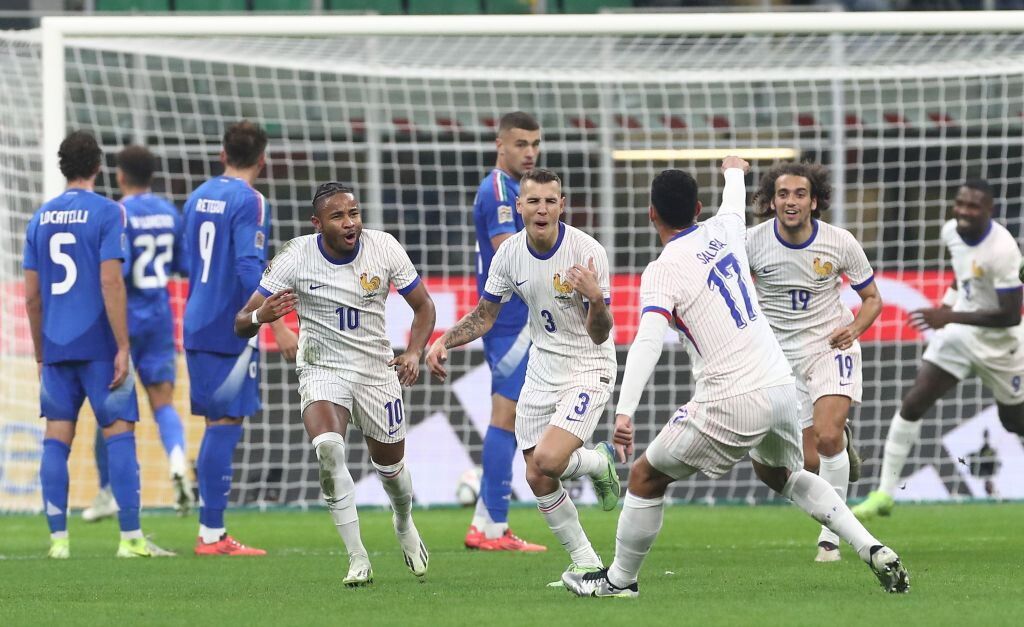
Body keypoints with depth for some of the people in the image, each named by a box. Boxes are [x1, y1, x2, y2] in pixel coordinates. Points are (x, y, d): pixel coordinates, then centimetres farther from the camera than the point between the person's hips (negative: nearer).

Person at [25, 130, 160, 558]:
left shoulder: (41, 218, 10)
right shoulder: (107, 213, -6)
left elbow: (31, 296, 12)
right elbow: (111, 284, -14)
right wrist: (123, 347, -12)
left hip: (56, 347, 5)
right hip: (98, 345, -5)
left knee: (56, 439, 4)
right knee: (119, 433, -1)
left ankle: (58, 538, 1)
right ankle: (130, 537, -6)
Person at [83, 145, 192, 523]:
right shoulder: (169, 213, 6)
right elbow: (183, 264, 11)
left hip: (124, 319, -5)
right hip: (160, 317, 5)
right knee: (163, 400, 3)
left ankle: (107, 492, 15)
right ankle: (178, 461, -27)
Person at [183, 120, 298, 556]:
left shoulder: (198, 198, 12)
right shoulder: (249, 202, -11)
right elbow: (250, 268, -20)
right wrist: (279, 327, -19)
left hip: (197, 326, 8)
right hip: (231, 332, -8)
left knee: (218, 425, 13)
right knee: (225, 425, -6)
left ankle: (211, 534, 13)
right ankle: (212, 534, -7)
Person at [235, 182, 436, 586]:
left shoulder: (384, 248, -11)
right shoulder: (295, 258, -17)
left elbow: (423, 306, 4)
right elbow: (242, 324, -15)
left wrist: (414, 353, -14)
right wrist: (260, 316, -40)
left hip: (378, 370, 2)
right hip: (322, 369, -2)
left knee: (390, 464, 13)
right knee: (329, 449, -28)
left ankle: (405, 526, 50)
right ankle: (357, 559, -20)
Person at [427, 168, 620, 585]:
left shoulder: (588, 252, -21)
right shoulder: (510, 254, -5)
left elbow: (600, 335, -19)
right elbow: (484, 316, 10)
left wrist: (596, 298, -39)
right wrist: (443, 342, -5)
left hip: (588, 368, -6)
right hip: (542, 370, 6)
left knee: (548, 460, -25)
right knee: (538, 479, 1)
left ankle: (599, 463, 9)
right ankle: (586, 563, 19)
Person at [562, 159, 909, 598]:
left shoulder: (663, 271, -10)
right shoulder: (723, 230, 9)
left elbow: (648, 341, -26)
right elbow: (734, 201, 36)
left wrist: (624, 412, -35)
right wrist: (734, 171, 60)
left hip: (733, 402, -7)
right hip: (782, 386, 7)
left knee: (647, 477, 11)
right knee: (778, 473, 33)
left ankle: (619, 579, 22)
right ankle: (874, 551, 21)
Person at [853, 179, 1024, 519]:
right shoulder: (951, 232, -5)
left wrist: (950, 316, -31)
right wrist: (949, 302, 4)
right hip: (958, 333, 6)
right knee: (913, 403, -6)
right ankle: (885, 493, -2)